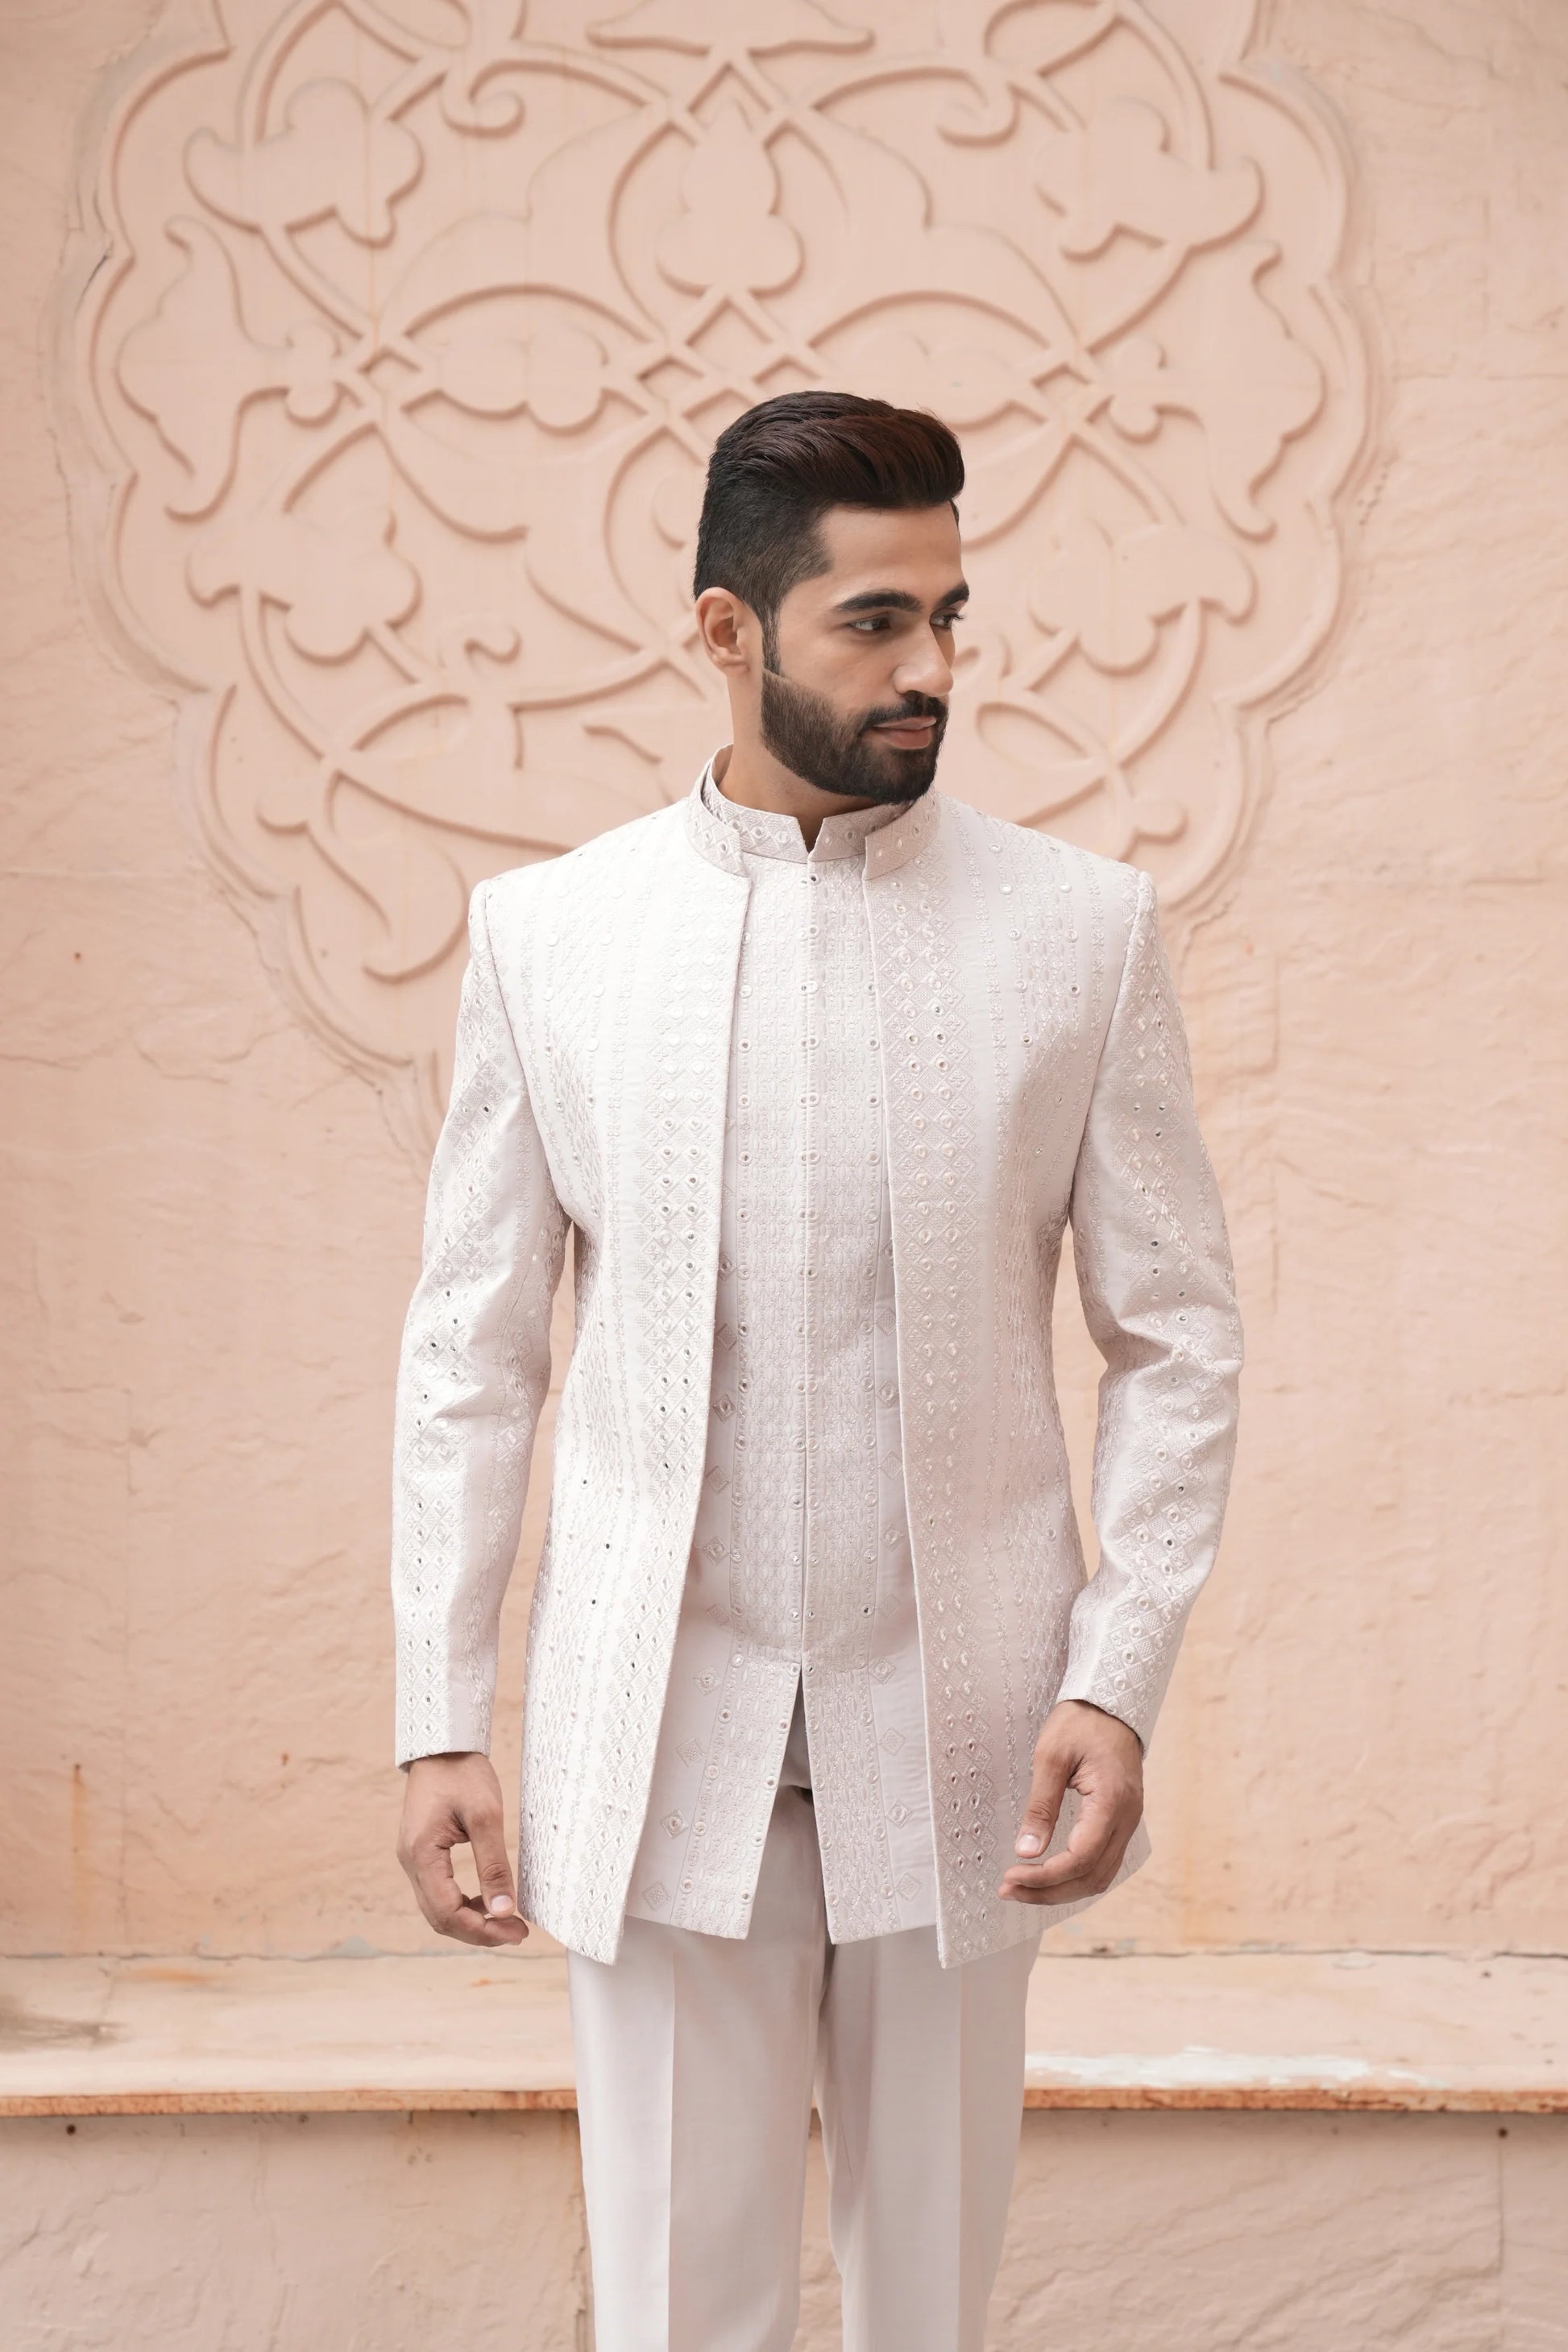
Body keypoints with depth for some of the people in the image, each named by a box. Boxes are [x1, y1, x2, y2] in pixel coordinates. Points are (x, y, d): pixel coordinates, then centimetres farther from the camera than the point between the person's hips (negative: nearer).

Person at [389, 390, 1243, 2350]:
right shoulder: (543, 932, 2)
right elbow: (470, 1356, 5)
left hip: (957, 1737, 0)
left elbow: (1177, 1338, 3)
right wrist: (440, 1723, 1)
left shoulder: (1081, 927, 1)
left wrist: (1119, 1682, -7)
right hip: (655, 1735, 0)